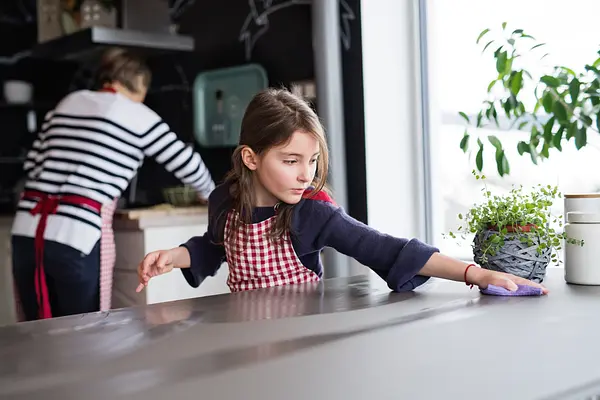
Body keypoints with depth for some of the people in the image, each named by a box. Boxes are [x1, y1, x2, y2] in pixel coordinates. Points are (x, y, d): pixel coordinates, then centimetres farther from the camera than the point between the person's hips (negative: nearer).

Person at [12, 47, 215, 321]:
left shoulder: (67, 103, 20)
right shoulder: (137, 115, 6)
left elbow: (32, 164, 17)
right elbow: (185, 163, 11)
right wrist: (209, 193, 30)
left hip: (27, 232, 6)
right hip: (77, 238, -5)